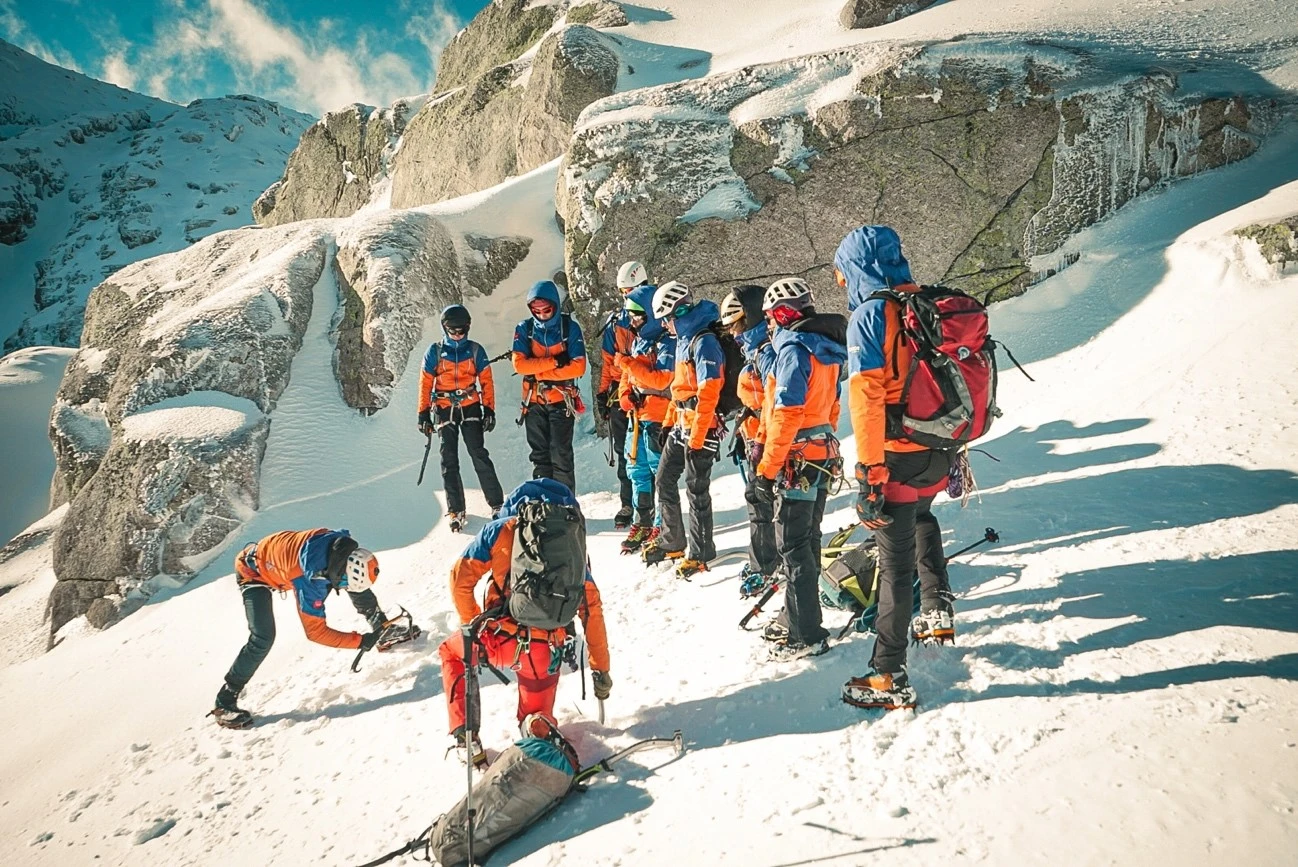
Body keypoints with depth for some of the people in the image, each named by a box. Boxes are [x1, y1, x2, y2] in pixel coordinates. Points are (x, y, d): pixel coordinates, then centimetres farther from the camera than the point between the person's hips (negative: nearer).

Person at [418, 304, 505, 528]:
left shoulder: (475, 350, 4)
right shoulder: (434, 352, 4)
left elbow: (486, 382, 5)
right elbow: (425, 384, 5)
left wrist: (489, 410, -1)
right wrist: (424, 414, 2)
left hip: (471, 408, -1)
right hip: (445, 410, 1)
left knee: (479, 455, -9)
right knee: (449, 461, 2)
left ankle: (496, 503, -2)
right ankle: (455, 510, 9)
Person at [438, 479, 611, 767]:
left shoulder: (501, 530, 5)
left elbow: (460, 578, 4)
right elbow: (592, 609, 10)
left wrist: (473, 625, 19)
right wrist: (601, 669, 17)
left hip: (499, 640, -2)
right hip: (546, 654, 2)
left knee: (450, 652, 31)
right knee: (535, 712, 28)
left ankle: (466, 739, 20)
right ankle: (540, 727, -8)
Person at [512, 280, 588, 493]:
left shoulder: (570, 327, -7)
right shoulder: (524, 329, -1)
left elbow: (578, 367, -15)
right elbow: (519, 364, -12)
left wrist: (539, 372, -15)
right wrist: (554, 361, -19)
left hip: (561, 401, -3)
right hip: (534, 402, 3)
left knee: (561, 456, -3)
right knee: (540, 455, 10)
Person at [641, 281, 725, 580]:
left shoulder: (704, 342, -18)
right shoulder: (684, 339, 13)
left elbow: (708, 394, -22)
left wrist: (696, 439, -22)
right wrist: (668, 423, 21)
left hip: (701, 428, -10)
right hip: (681, 425, 10)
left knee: (696, 489, -2)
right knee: (664, 481, 14)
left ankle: (701, 553, 12)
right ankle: (672, 541, 28)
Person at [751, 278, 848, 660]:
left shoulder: (793, 349, -16)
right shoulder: (826, 348, 12)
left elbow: (786, 414, -22)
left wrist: (767, 470, -18)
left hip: (797, 460, -9)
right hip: (822, 455, 9)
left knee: (793, 547, -3)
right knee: (807, 540, 17)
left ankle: (807, 635, 3)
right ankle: (798, 617, 30)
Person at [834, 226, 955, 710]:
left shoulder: (870, 315, -14)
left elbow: (866, 399, -22)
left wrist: (870, 476, -21)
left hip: (897, 456, -7)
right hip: (938, 453, 7)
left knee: (896, 561, 0)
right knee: (920, 515, 35)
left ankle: (889, 678, 10)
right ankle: (938, 609, 37)